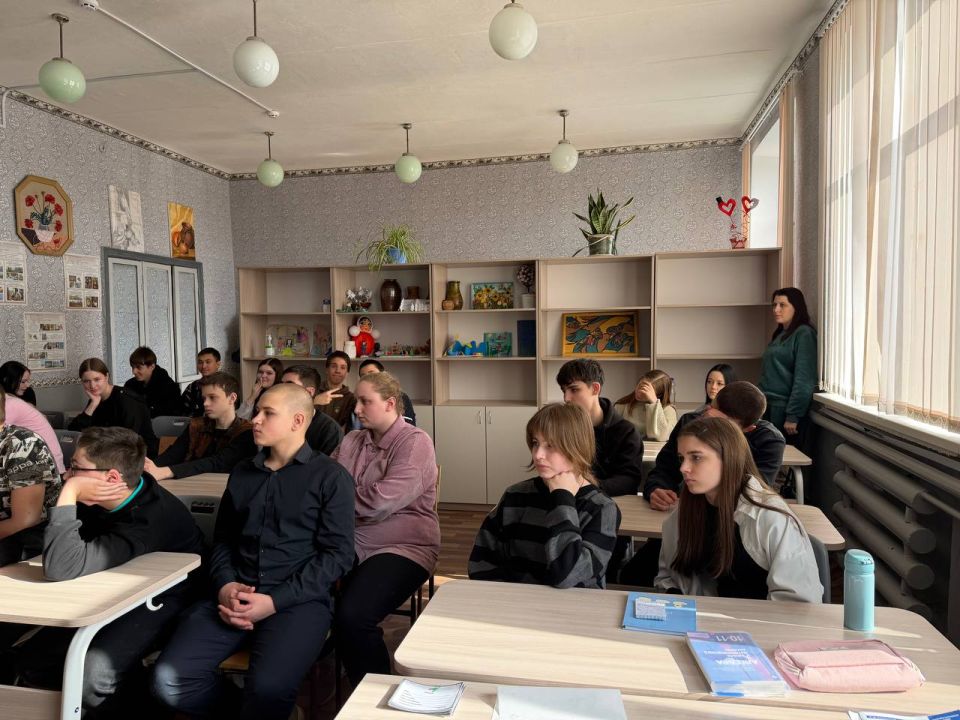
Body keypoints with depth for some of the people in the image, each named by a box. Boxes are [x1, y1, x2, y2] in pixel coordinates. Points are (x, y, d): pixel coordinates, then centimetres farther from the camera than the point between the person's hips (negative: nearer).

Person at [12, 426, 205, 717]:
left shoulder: (149, 520, -34)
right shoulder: (100, 497, -7)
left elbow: (59, 567, -38)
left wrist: (68, 493, -34)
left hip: (163, 599, -8)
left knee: (94, 673, -29)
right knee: (32, 660, 3)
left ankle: (130, 705, 1)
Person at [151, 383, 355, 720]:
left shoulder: (331, 476, 0)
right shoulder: (242, 472, 18)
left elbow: (337, 554, -6)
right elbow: (222, 539, 19)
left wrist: (275, 601, -13)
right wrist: (224, 585, -2)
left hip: (298, 601, -5)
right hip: (234, 597, 5)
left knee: (267, 688, -30)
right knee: (168, 679, -17)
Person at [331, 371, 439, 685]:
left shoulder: (415, 442, -5)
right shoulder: (351, 441, 17)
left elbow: (383, 500, -17)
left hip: (402, 547, -5)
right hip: (350, 543, 6)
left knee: (352, 617, -28)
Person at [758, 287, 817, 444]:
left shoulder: (804, 334, -9)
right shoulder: (779, 335, 16)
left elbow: (804, 379, -16)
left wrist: (793, 416, -19)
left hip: (785, 409, -7)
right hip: (768, 406, 7)